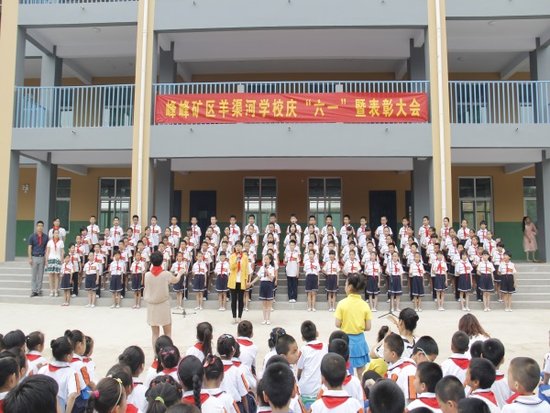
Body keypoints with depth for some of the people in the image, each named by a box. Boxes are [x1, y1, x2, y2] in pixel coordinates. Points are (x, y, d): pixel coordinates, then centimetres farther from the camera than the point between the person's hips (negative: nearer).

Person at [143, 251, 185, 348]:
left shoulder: (147, 275, -7)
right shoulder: (166, 274, -11)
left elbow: (146, 289, 2)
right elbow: (175, 280, 10)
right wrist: (180, 273, 28)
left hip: (152, 306, 2)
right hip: (164, 306, -2)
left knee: (155, 333, 10)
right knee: (167, 333, 8)